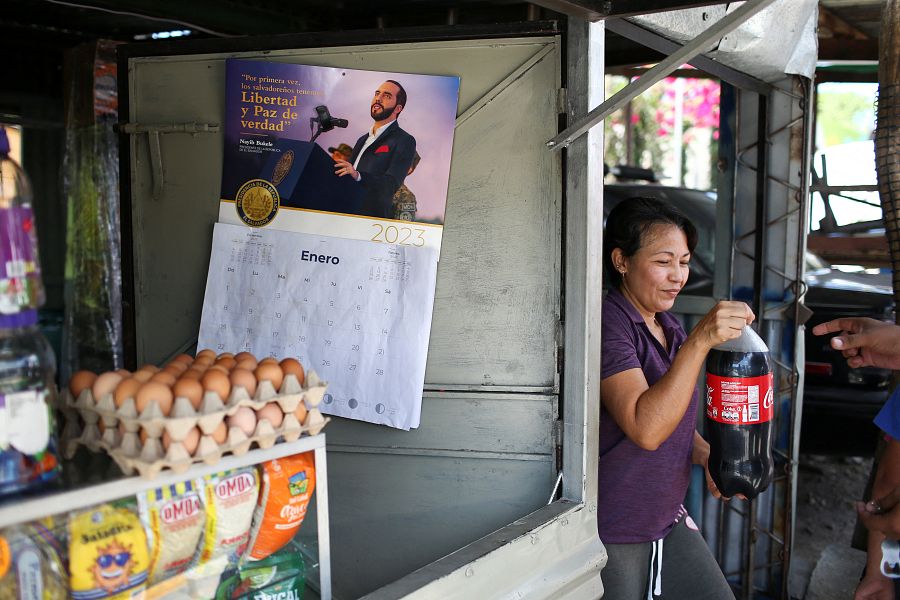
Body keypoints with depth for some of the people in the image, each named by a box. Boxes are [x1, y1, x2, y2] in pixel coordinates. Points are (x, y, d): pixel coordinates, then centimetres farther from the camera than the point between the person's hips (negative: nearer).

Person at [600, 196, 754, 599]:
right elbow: (645, 428, -29)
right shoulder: (608, 324, -18)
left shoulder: (669, 327, 10)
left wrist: (707, 458, 2)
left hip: (668, 521, 8)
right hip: (611, 535, -8)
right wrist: (699, 341, -34)